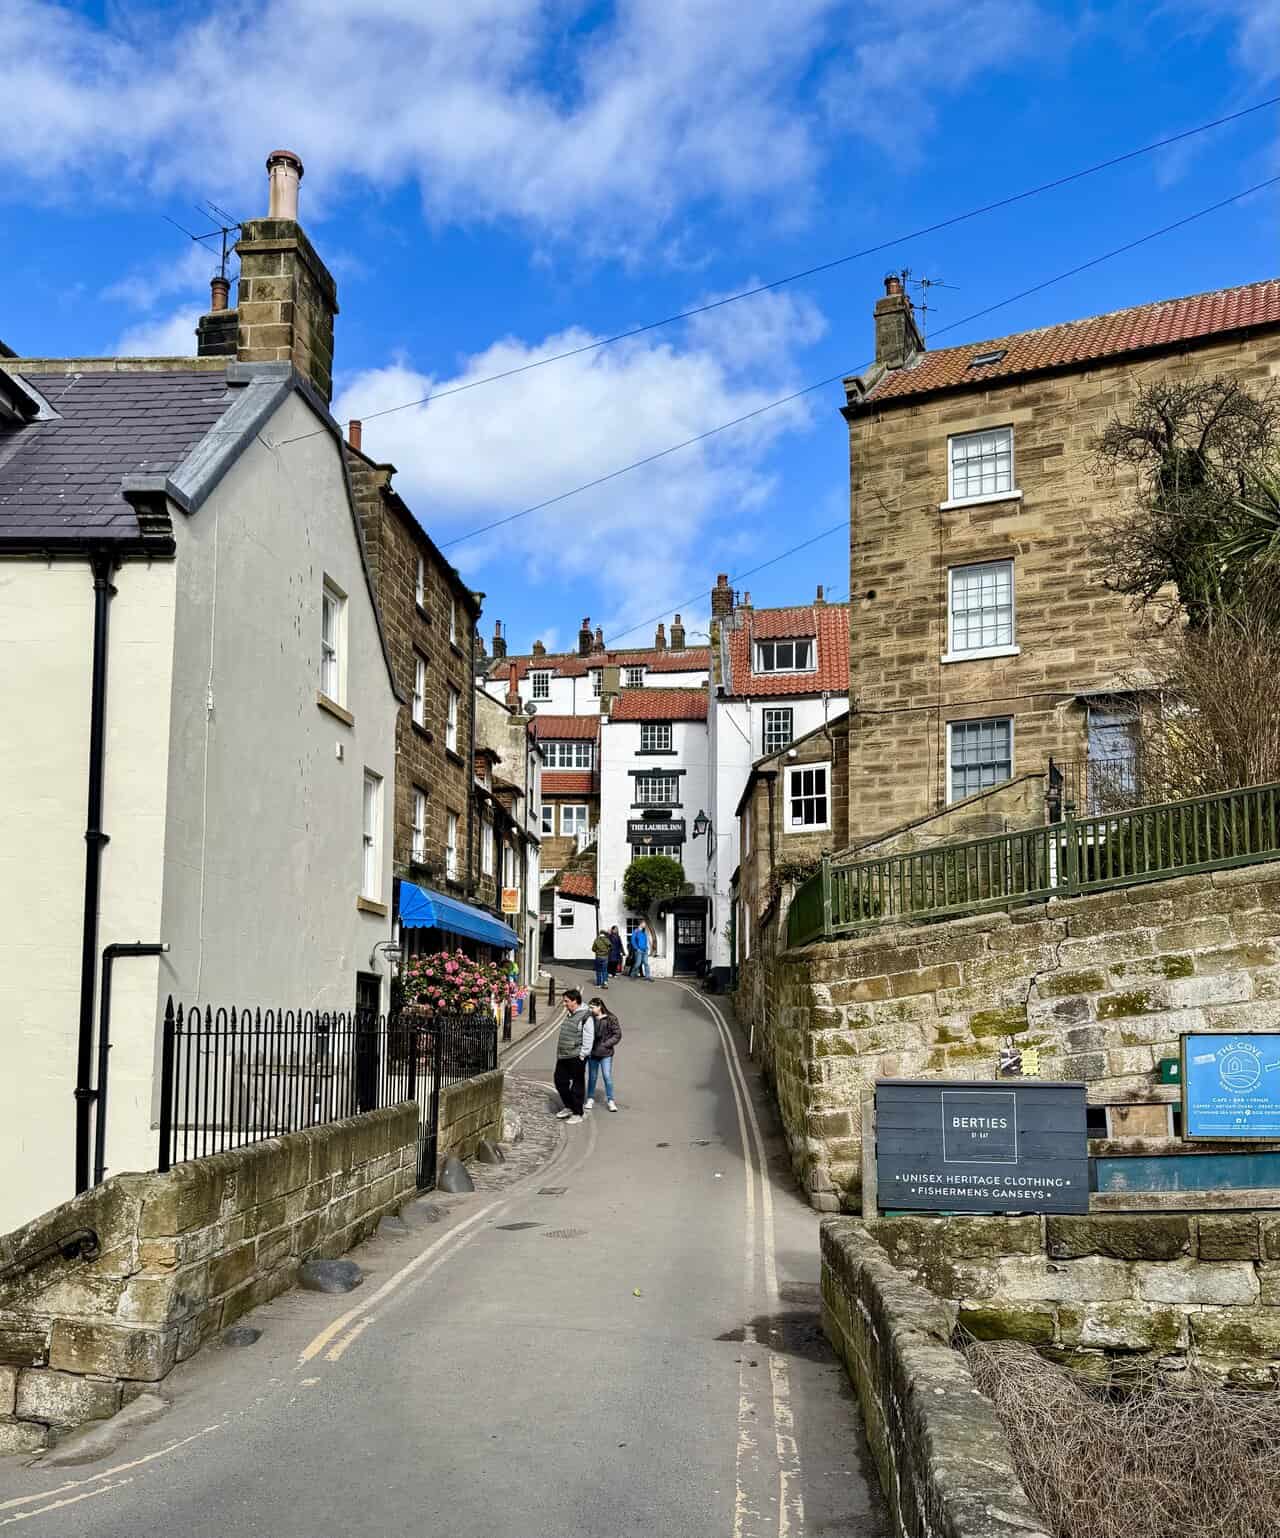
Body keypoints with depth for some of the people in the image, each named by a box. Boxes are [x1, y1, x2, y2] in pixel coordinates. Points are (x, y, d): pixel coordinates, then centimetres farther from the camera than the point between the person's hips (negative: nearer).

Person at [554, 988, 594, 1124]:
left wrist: (582, 1055, -17)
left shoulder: (586, 1016, -14)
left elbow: (588, 1038, -15)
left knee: (577, 1084, 1)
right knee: (560, 1081, 13)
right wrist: (559, 1052, 21)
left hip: (576, 1057, -9)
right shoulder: (569, 1014, 13)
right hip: (563, 1056, 9)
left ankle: (577, 1113, 11)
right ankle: (569, 1107, 30)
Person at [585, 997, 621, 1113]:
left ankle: (610, 1101, 7)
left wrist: (605, 1045, -13)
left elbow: (617, 1034, -5)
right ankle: (590, 1099, 27)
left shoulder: (611, 1019, -8)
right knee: (592, 1077, 13)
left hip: (606, 1053, -3)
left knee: (607, 1076, -5)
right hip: (592, 1052, 3)